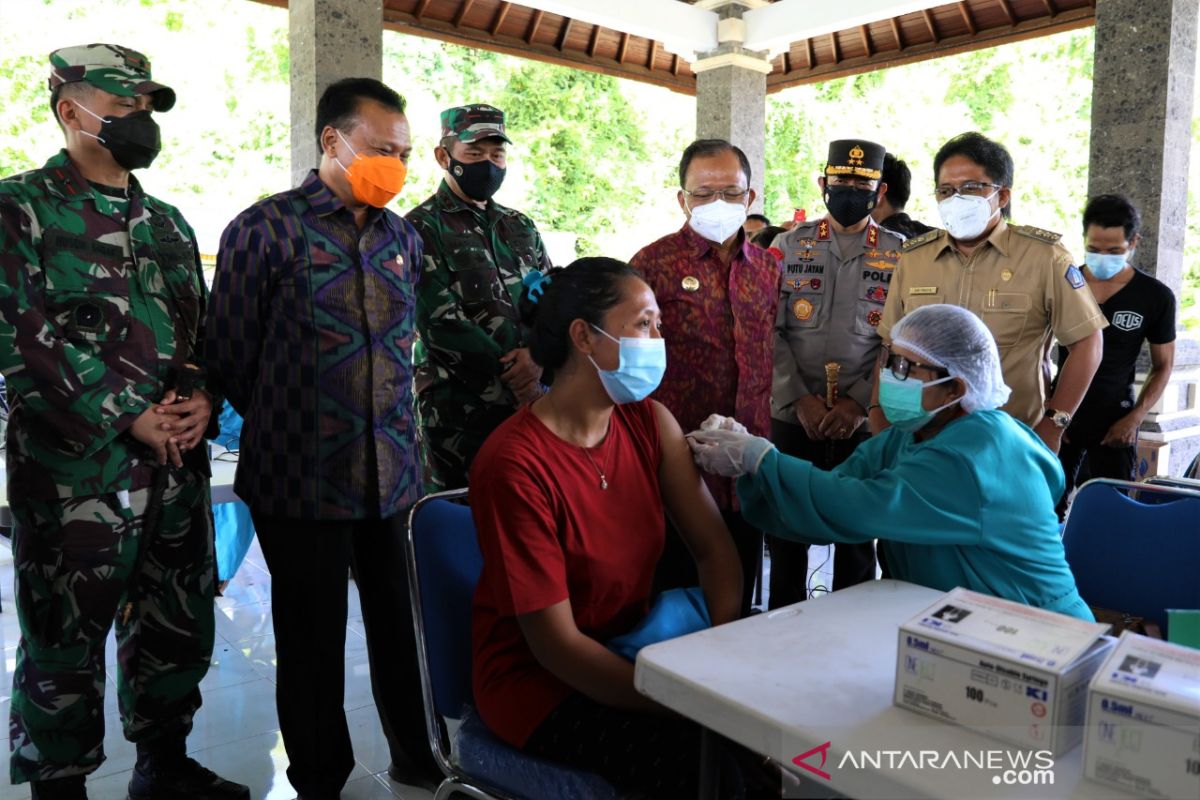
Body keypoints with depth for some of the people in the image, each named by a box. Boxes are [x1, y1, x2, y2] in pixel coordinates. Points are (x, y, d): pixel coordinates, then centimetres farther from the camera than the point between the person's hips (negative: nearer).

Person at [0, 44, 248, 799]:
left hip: (178, 465, 6)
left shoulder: (168, 222, 15)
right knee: (66, 640, 7)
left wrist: (200, 398, -4)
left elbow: (203, 327, 16)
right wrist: (131, 417, -15)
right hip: (74, 467, -6)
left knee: (178, 626, 15)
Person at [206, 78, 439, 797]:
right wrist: (288, 429, 7)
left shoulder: (403, 238, 9)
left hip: (396, 474, 4)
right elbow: (231, 356, -1)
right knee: (313, 640, 10)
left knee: (404, 627, 12)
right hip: (303, 480, -4)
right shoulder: (266, 229, -6)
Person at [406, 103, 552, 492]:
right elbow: (441, 322, -13)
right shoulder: (422, 228, -4)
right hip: (459, 414, -5)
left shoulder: (522, 228, 16)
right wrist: (512, 377, -13)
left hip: (530, 401, 5)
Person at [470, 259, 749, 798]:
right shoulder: (515, 464, -23)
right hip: (541, 680, -5)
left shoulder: (649, 422, -3)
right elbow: (554, 644, -21)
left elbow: (715, 549, -3)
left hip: (631, 648, 6)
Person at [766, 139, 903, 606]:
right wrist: (800, 399, -11)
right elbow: (770, 332, -2)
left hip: (865, 423, 0)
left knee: (857, 535, 11)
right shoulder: (789, 245, 5)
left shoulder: (899, 255, 4)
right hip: (792, 418, 1)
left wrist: (858, 402, -12)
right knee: (785, 532, 10)